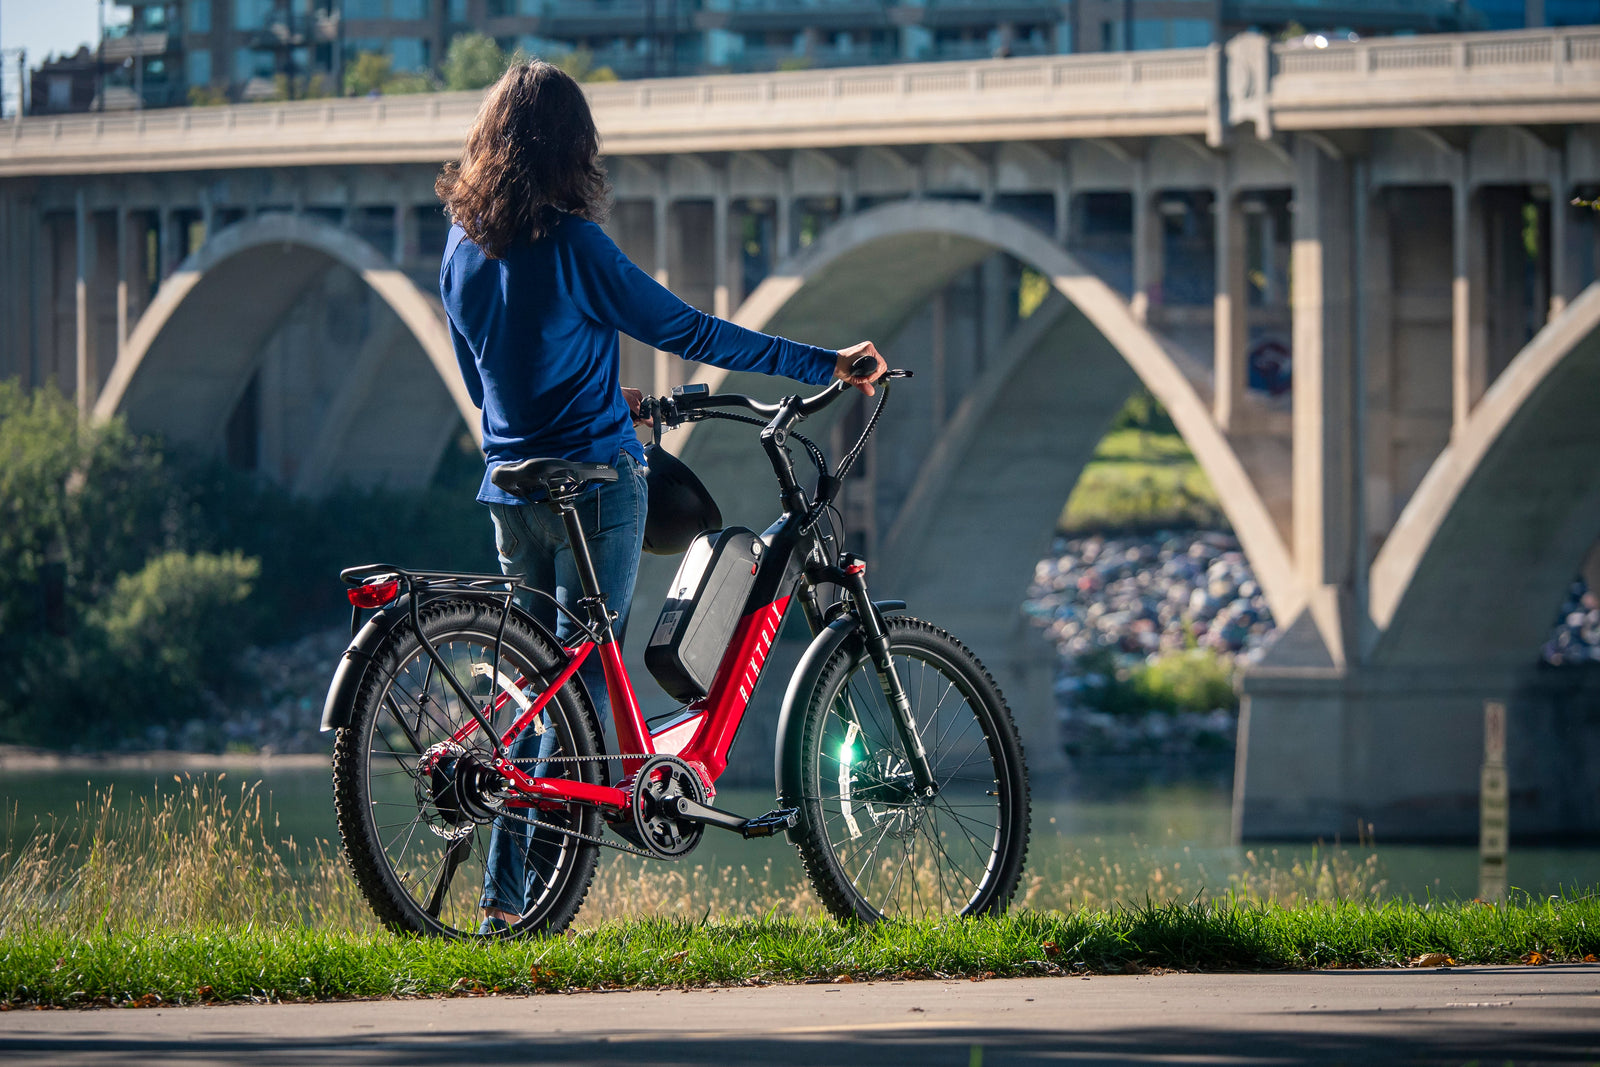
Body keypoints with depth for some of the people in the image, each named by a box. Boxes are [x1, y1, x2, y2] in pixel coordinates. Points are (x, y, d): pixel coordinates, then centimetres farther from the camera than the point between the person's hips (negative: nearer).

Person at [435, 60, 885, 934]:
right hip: (592, 484, -6)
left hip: (512, 486, 6)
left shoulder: (463, 248, 6)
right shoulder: (571, 246, -15)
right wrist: (824, 364, -6)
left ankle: (504, 895, 8)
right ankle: (532, 888, -6)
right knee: (583, 678, -1)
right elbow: (688, 332, -12)